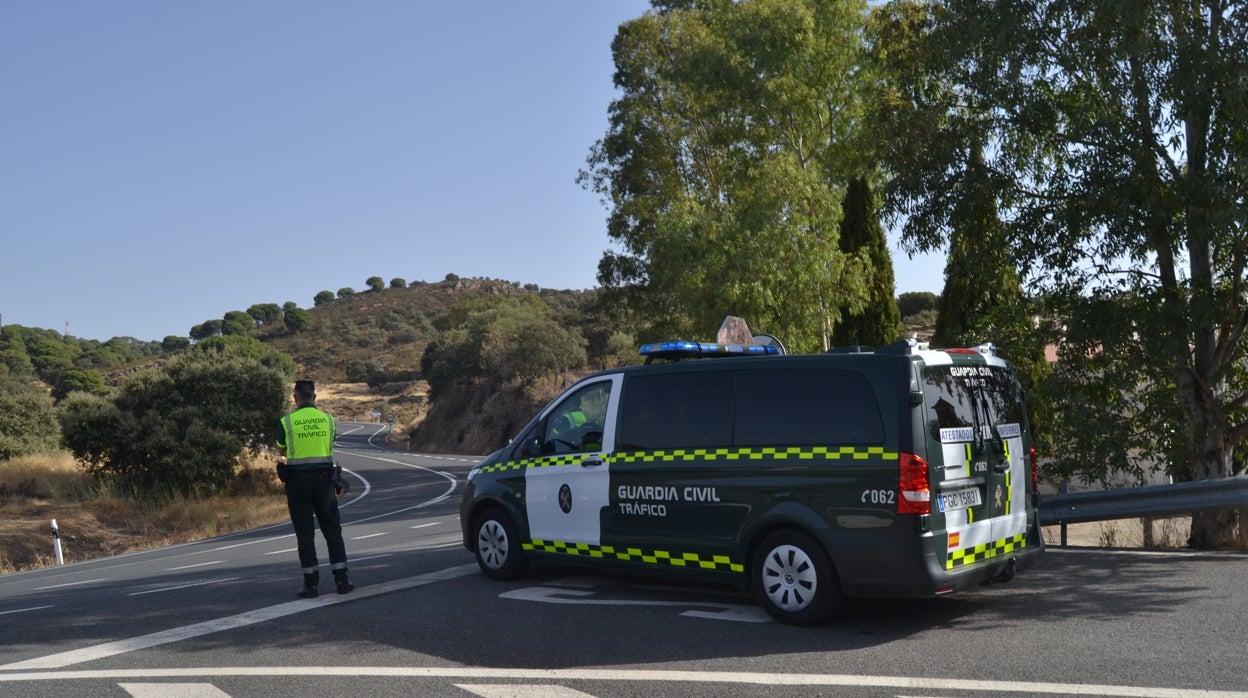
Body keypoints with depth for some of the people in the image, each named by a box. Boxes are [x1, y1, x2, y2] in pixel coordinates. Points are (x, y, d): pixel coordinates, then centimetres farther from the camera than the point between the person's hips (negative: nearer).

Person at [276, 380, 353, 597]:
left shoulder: (287, 422, -5)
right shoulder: (328, 419, 2)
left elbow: (282, 450, 9)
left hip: (298, 480, -2)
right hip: (323, 478, 2)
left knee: (305, 532, 3)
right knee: (332, 530, 9)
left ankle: (311, 583, 3)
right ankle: (341, 579, 7)